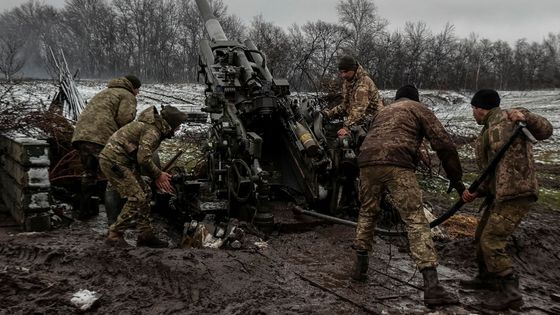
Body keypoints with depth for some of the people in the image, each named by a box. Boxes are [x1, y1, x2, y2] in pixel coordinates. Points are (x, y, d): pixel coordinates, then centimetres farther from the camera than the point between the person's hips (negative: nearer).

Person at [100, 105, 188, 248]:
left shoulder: (154, 126, 15)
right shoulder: (152, 131, -18)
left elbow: (143, 157, 20)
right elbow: (144, 158, -27)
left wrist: (157, 175, 11)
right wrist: (158, 175, -11)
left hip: (120, 161, 11)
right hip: (114, 161, -11)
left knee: (145, 194, 9)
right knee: (137, 198, -13)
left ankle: (146, 235, 13)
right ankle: (114, 235, -4)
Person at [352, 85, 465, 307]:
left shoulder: (383, 111, 37)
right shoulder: (418, 108, 21)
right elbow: (443, 143, 8)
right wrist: (455, 178, 15)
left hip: (367, 161, 5)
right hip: (396, 163, -5)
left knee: (367, 212, 25)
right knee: (416, 220, -4)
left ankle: (359, 267, 30)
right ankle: (432, 287, -10)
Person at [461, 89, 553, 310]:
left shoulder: (506, 118, -8)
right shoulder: (489, 133, 19)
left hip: (516, 195, -10)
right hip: (501, 194, 10)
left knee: (492, 242, -10)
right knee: (482, 236, 20)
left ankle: (510, 293, -1)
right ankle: (487, 277, 38)